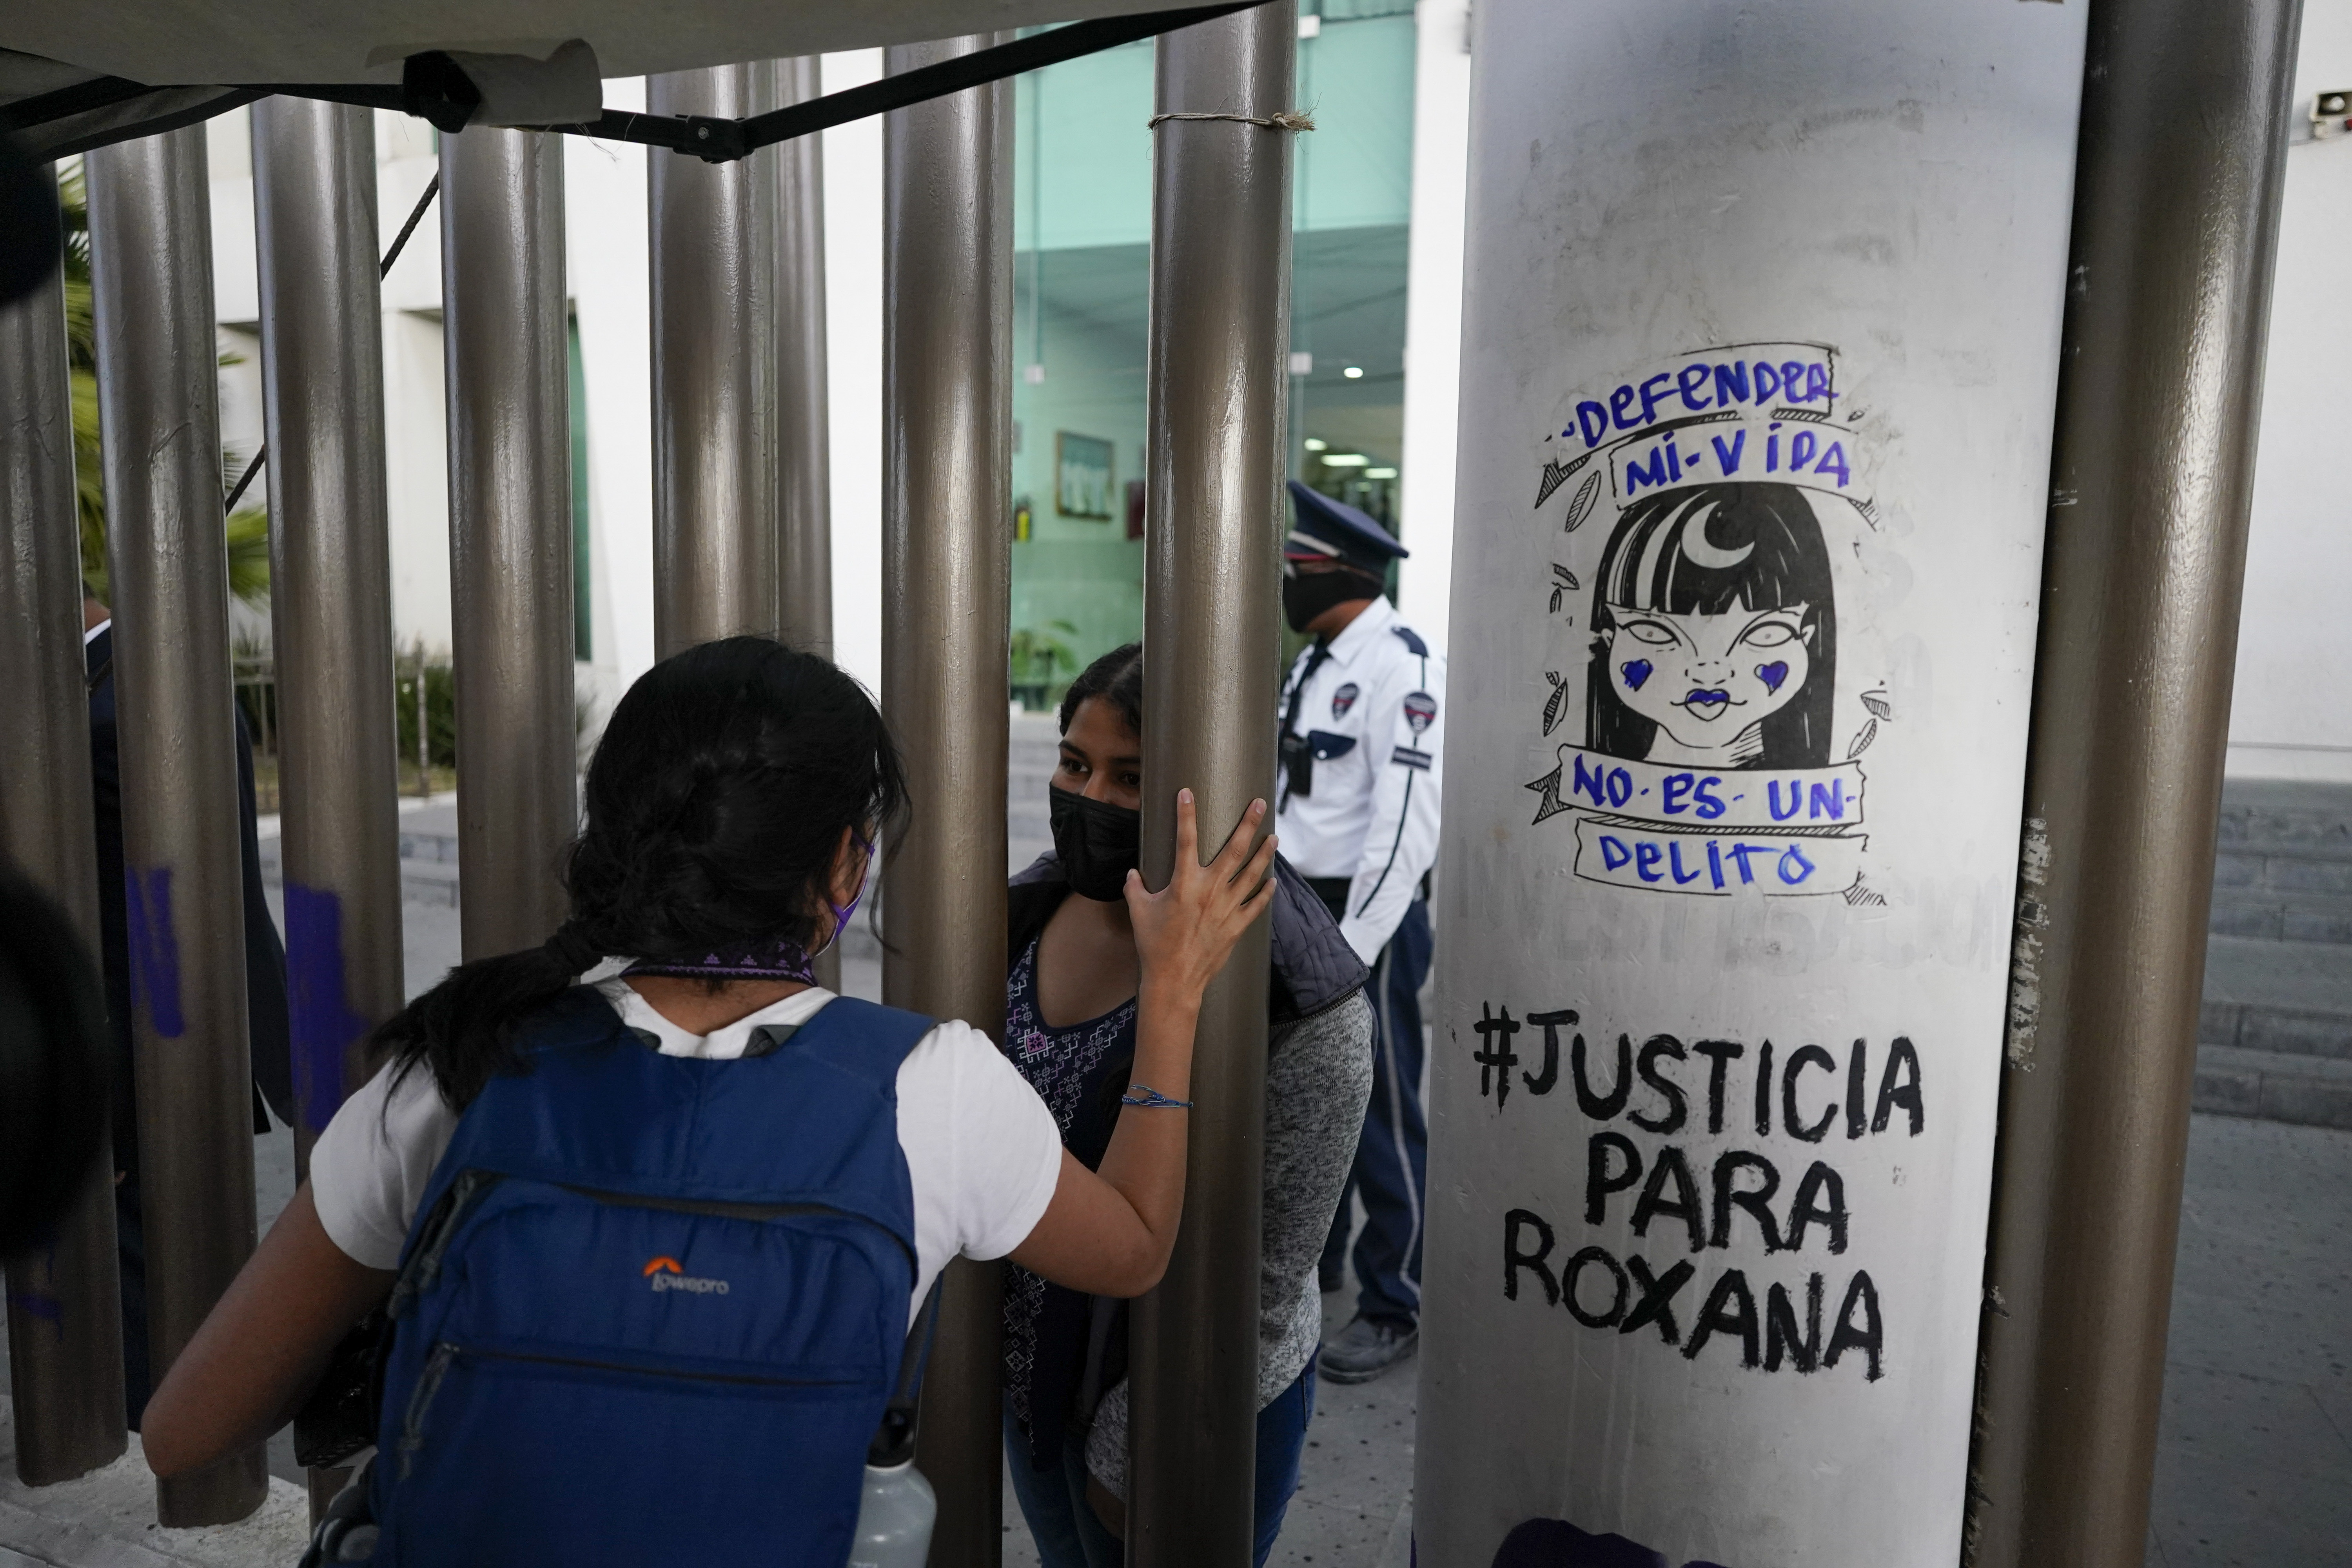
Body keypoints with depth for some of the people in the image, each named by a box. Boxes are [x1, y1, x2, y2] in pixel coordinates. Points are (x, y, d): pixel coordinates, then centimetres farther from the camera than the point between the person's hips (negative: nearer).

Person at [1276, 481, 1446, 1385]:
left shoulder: (1399, 666, -16)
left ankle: (1395, 1307, 20)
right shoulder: (1315, 664, 13)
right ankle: (1310, 1260, 39)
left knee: (1380, 1117, 3)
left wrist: (1352, 948, -21)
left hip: (1366, 921, -9)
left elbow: (1408, 822, -22)